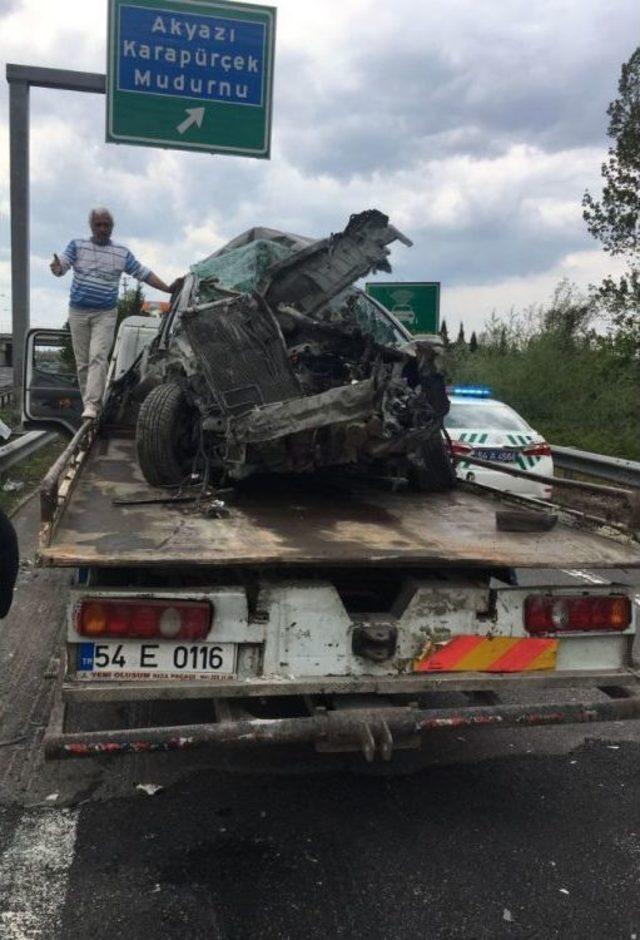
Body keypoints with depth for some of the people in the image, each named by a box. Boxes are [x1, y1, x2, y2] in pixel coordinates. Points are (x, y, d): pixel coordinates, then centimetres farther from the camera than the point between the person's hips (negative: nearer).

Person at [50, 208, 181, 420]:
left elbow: (144, 274, 10)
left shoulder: (122, 253, 7)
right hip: (78, 312, 1)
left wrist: (168, 289, 3)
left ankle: (92, 405, -23)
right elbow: (61, 266, -7)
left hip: (105, 314, -1)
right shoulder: (77, 246, 5)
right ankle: (88, 402, 16)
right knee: (82, 362, 5)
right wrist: (56, 267, -32)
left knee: (98, 358, -17)